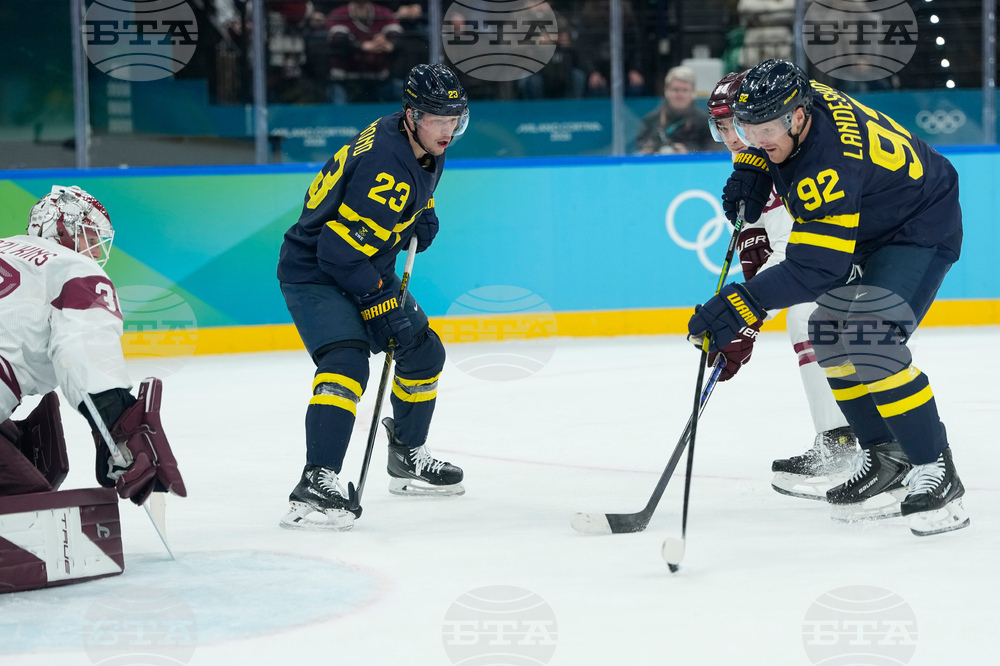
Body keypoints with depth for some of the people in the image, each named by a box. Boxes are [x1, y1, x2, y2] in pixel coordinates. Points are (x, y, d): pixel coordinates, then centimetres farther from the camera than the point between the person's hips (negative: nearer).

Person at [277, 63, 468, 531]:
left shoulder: (425, 146, -1)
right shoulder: (386, 167, -31)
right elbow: (340, 251, -31)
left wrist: (423, 218, 7)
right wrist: (382, 304, -24)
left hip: (365, 268, 10)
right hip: (313, 272, -10)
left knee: (423, 351, 17)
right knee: (347, 362, -29)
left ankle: (407, 458, 36)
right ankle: (316, 484, -36)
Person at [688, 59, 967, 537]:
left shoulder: (828, 164, -38)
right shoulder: (797, 99, -13)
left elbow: (814, 267, -40)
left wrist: (743, 304, -46)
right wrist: (750, 171, -4)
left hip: (921, 229, -10)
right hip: (866, 226, 10)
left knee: (869, 344, -24)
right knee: (829, 339, 5)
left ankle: (935, 473, -16)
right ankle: (887, 461, 14)